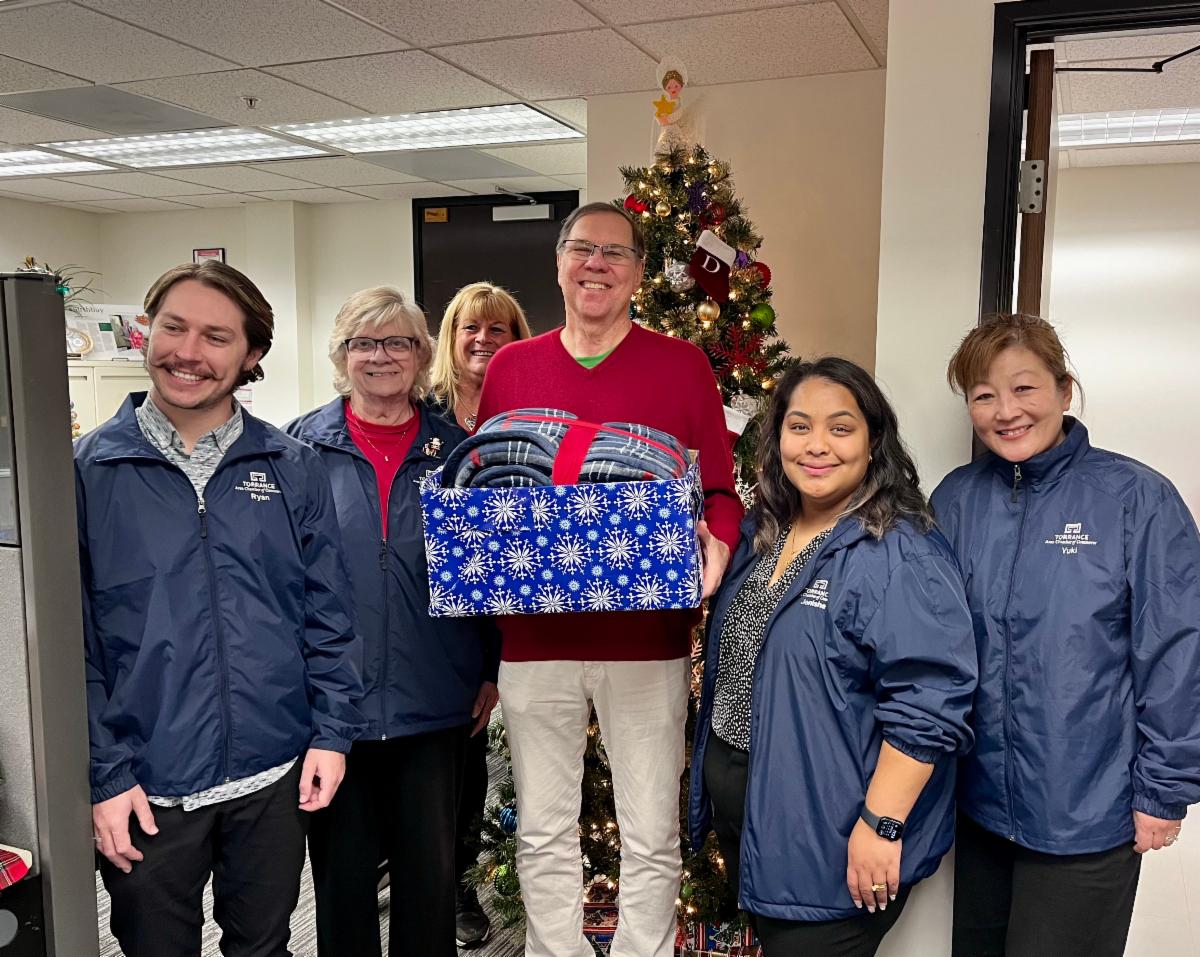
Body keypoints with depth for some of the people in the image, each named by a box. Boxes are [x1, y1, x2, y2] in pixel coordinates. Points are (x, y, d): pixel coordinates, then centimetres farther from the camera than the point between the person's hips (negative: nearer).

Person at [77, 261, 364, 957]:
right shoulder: (88, 470, -4)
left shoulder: (295, 469, 0)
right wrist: (105, 775, -7)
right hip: (146, 790, -1)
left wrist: (333, 731, -2)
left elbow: (329, 612, 3)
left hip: (275, 778, 2)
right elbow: (71, 641, -4)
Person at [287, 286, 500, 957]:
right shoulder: (303, 446, 0)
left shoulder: (456, 449, 3)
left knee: (433, 865, 14)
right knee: (342, 866, 14)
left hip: (434, 699, 1)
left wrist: (493, 671, 5)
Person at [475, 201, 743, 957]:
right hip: (535, 637, 2)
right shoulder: (510, 369, 7)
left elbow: (722, 491, 3)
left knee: (652, 838, 10)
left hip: (648, 639, -1)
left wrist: (717, 547, -17)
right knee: (544, 833, 15)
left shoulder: (683, 365, 1)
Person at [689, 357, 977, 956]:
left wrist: (880, 824, -24)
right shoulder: (761, 534, 5)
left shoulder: (900, 555, -19)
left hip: (831, 842, -7)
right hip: (739, 814, 8)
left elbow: (928, 704, -24)